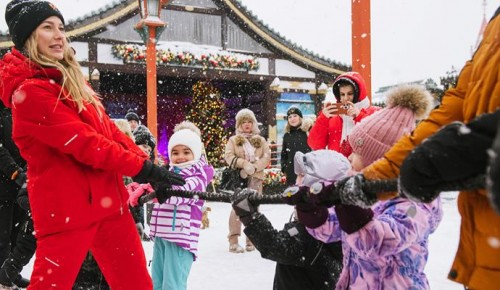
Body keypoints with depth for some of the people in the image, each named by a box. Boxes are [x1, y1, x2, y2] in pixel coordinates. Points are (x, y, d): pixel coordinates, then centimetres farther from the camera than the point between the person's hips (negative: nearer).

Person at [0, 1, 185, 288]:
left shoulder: (69, 78, 14)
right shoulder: (29, 91, -13)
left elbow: (107, 129, 11)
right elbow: (83, 143, -19)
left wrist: (148, 164, 1)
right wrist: (143, 168, -13)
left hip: (108, 201, 8)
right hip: (65, 208, -8)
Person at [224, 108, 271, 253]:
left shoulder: (261, 140, 16)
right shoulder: (233, 140, 11)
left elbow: (267, 157, 3)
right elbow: (228, 156, -3)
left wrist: (254, 167, -14)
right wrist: (244, 163, -18)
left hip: (256, 177, 3)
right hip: (238, 177, -2)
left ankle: (251, 239, 12)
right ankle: (233, 241, -10)